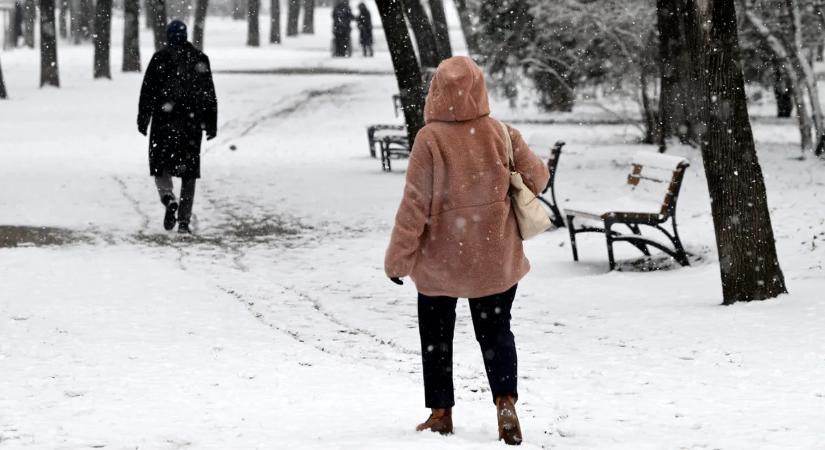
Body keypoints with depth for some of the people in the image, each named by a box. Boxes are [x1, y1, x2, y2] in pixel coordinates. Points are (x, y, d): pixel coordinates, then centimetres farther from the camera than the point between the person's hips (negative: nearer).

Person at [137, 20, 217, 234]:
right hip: (192, 124, 2)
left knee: (160, 168, 8)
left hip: (165, 122, -2)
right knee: (189, 172, 9)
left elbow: (147, 92, -4)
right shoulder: (200, 59, 6)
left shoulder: (160, 58, -3)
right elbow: (210, 94, 7)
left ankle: (169, 199, -22)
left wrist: (143, 120, 2)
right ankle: (184, 221, 4)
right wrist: (211, 124, 11)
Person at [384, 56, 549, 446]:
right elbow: (537, 178, 2)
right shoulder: (502, 135, -9)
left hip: (440, 259, -2)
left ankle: (440, 413, 18)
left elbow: (414, 205, -15)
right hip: (495, 257, 2)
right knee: (496, 332, 15)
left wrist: (397, 258, -6)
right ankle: (505, 402, -3)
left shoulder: (430, 140, -17)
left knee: (436, 336, 15)